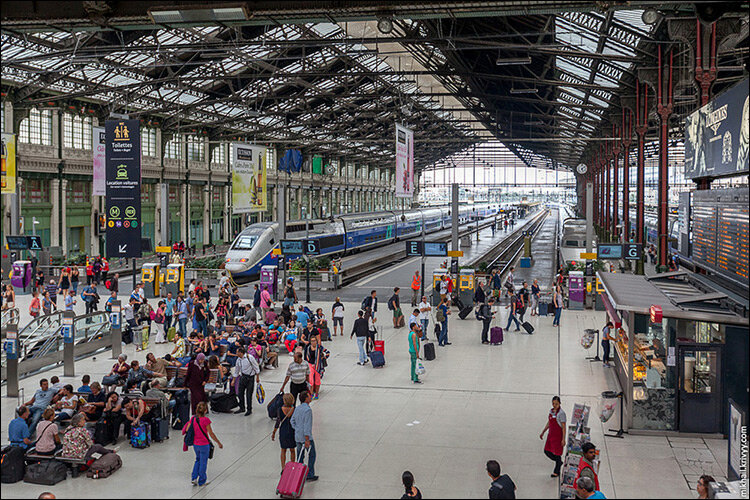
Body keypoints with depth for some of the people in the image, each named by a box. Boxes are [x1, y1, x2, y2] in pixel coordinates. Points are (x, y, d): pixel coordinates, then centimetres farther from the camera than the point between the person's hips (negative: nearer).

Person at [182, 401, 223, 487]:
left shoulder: (193, 419, -6)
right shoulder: (205, 420, -21)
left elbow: (186, 430, -1)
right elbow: (211, 434, -17)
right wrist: (219, 442, -6)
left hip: (195, 444, 5)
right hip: (204, 445, -5)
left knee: (198, 460, 26)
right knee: (203, 462, 12)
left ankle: (193, 478, 18)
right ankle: (201, 482, 23)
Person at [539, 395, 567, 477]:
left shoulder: (561, 413, -17)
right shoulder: (551, 411, 5)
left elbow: (564, 427, -16)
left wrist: (563, 439, -17)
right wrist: (543, 432, 19)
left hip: (558, 435, -8)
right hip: (551, 434, 8)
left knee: (557, 453, 3)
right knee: (547, 451, 11)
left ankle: (556, 472, 19)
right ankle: (559, 462, 33)